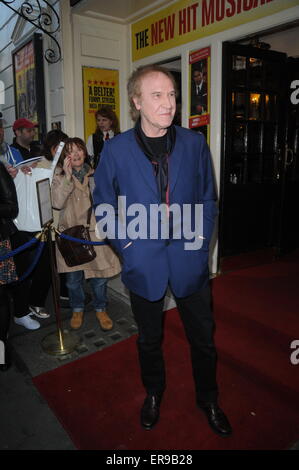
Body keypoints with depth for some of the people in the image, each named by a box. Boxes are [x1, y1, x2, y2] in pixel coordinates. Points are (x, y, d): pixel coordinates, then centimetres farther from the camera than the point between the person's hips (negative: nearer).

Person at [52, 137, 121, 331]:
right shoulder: (60, 176, 1)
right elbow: (57, 203, -16)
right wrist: (67, 177, -20)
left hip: (94, 232, 1)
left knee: (99, 275, 6)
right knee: (73, 278, 10)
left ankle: (101, 310, 27)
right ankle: (77, 310, 32)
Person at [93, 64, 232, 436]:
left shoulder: (194, 144, -1)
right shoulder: (116, 149, -5)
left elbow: (208, 199, 6)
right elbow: (103, 205, 3)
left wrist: (201, 239, -3)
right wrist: (125, 243, -6)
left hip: (189, 261, 1)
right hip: (143, 262, 0)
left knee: (203, 338, 15)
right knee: (149, 339, 19)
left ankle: (208, 400, 42)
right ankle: (153, 394, 47)